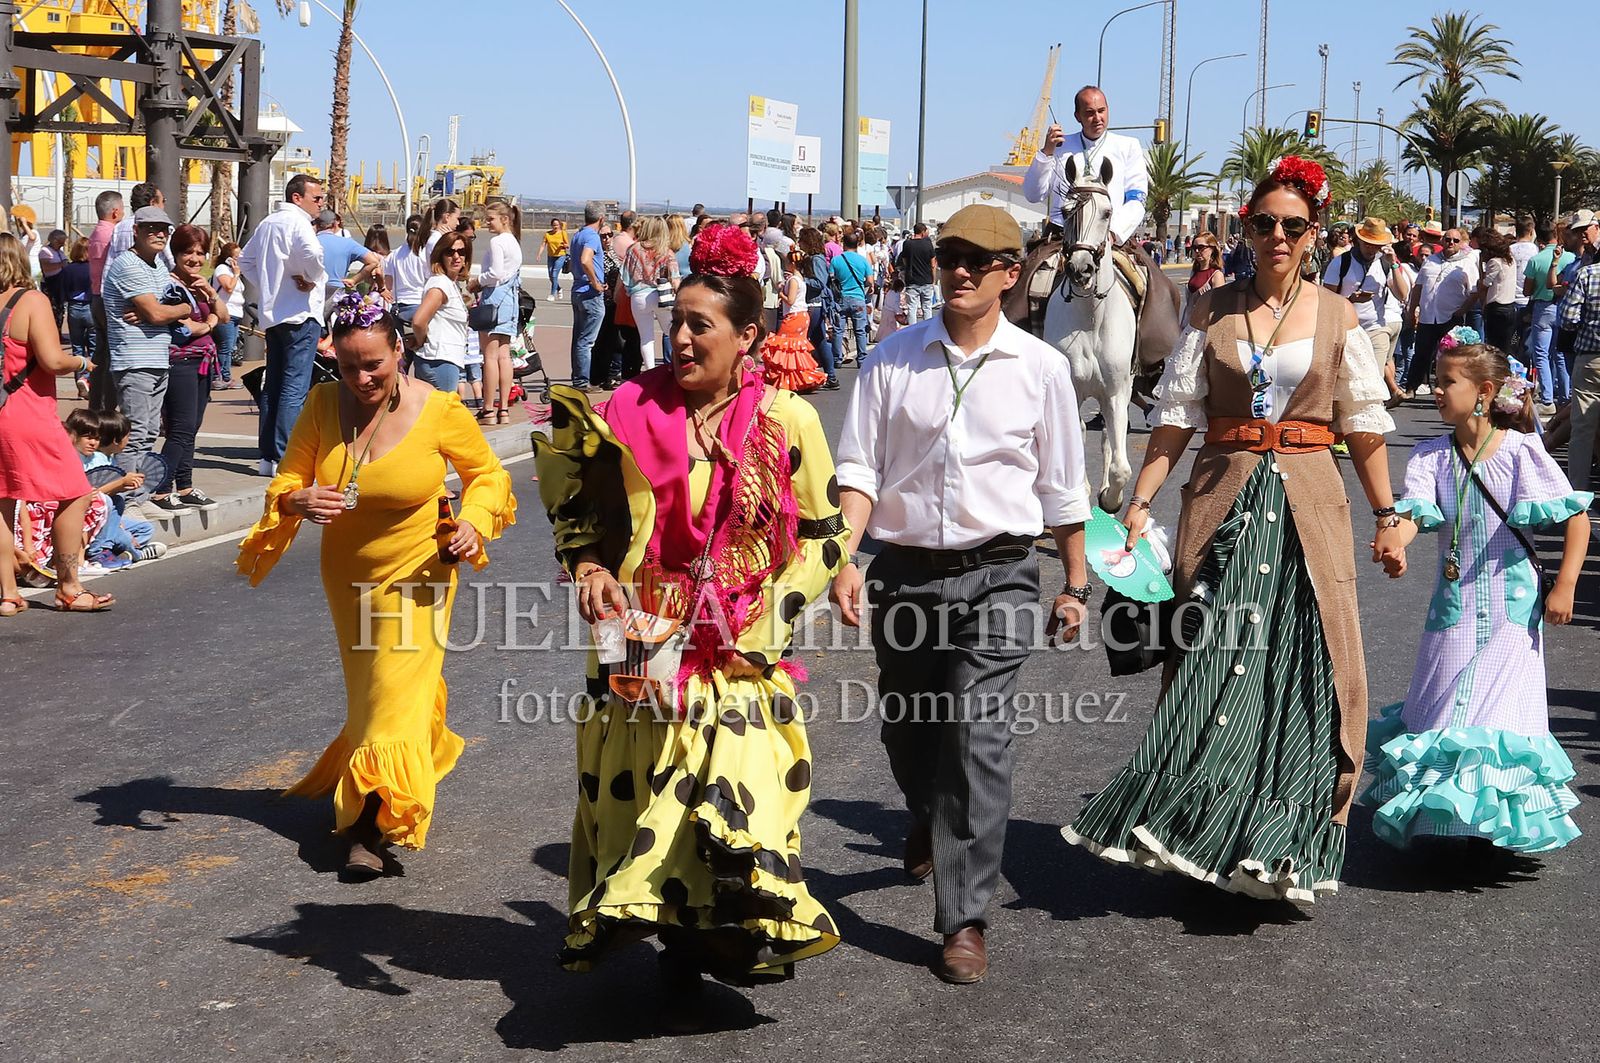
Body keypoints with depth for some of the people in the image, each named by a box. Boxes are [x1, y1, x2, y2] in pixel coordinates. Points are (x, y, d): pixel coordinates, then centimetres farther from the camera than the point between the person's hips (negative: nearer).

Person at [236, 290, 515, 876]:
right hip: (347, 574, 4)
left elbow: (487, 473, -2)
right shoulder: (323, 404, -11)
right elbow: (286, 479, -6)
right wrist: (297, 501, -30)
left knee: (396, 693, -11)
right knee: (368, 690, 18)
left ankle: (369, 828, -8)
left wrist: (474, 522, -20)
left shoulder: (439, 410, -17)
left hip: (416, 572, -4)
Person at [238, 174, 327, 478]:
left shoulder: (267, 223, 16)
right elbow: (311, 253, -32)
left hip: (272, 314, 9)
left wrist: (263, 289, 17)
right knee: (295, 387, -8)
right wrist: (313, 278, -14)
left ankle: (267, 456, 15)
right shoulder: (297, 222, -12)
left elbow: (245, 260, 25)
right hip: (301, 315, -9)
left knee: (273, 385, 12)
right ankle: (284, 458, -12)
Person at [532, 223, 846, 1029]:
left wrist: (767, 618, -7)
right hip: (644, 646, 1)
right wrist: (588, 570, -9)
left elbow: (823, 535, 3)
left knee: (732, 801, -7)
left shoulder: (787, 421, -3)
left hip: (742, 658, -1)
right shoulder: (632, 410, -1)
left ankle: (686, 966, 13)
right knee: (644, 794, 3)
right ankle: (680, 961, 21)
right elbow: (580, 507, 10)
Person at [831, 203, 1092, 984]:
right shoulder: (893, 358, 2)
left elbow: (1061, 487, 9)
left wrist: (1075, 584, 12)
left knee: (977, 735, -13)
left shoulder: (1039, 367, 1)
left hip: (997, 574, -2)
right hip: (905, 570, 2)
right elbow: (858, 466, 0)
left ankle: (964, 919, -6)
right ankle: (929, 819, 52)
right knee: (905, 728, 17)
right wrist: (845, 557, -13)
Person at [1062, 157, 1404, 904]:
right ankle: (1199, 829, 14)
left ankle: (1286, 843, 9)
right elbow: (1176, 413, 2)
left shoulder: (1336, 316, 5)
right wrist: (1141, 500, -5)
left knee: (1310, 671, -1)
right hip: (1223, 498, 0)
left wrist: (1387, 517, 4)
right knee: (1209, 662, 2)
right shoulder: (1211, 312, 4)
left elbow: (1364, 423, 6)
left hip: (1308, 503, 0)